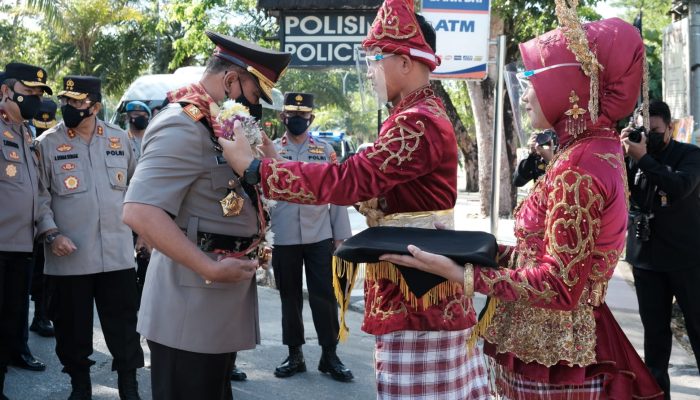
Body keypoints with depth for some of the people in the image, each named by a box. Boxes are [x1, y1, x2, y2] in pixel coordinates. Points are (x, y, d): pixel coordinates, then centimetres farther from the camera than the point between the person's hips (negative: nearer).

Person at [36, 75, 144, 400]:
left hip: (117, 251, 1)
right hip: (69, 254, -1)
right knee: (72, 324, 9)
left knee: (123, 322, 7)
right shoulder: (48, 143, -2)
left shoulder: (119, 138, 6)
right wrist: (51, 234, -13)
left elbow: (136, 183, 19)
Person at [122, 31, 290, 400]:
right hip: (192, 307, -10)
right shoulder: (184, 126, -19)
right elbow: (139, 212, -29)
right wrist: (210, 268, -28)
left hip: (217, 301, 10)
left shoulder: (219, 125, 12)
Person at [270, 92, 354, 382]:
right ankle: (295, 355, 21)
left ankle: (329, 355, 14)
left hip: (319, 237, 0)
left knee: (324, 295, 2)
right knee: (290, 297, 9)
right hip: (284, 238, 0)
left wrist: (341, 235, 3)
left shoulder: (325, 150, 6)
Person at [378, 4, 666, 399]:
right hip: (554, 342, 9)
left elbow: (559, 287, -21)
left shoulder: (579, 166, -21)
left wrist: (461, 273, -19)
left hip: (553, 355, -9)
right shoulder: (597, 150, 8)